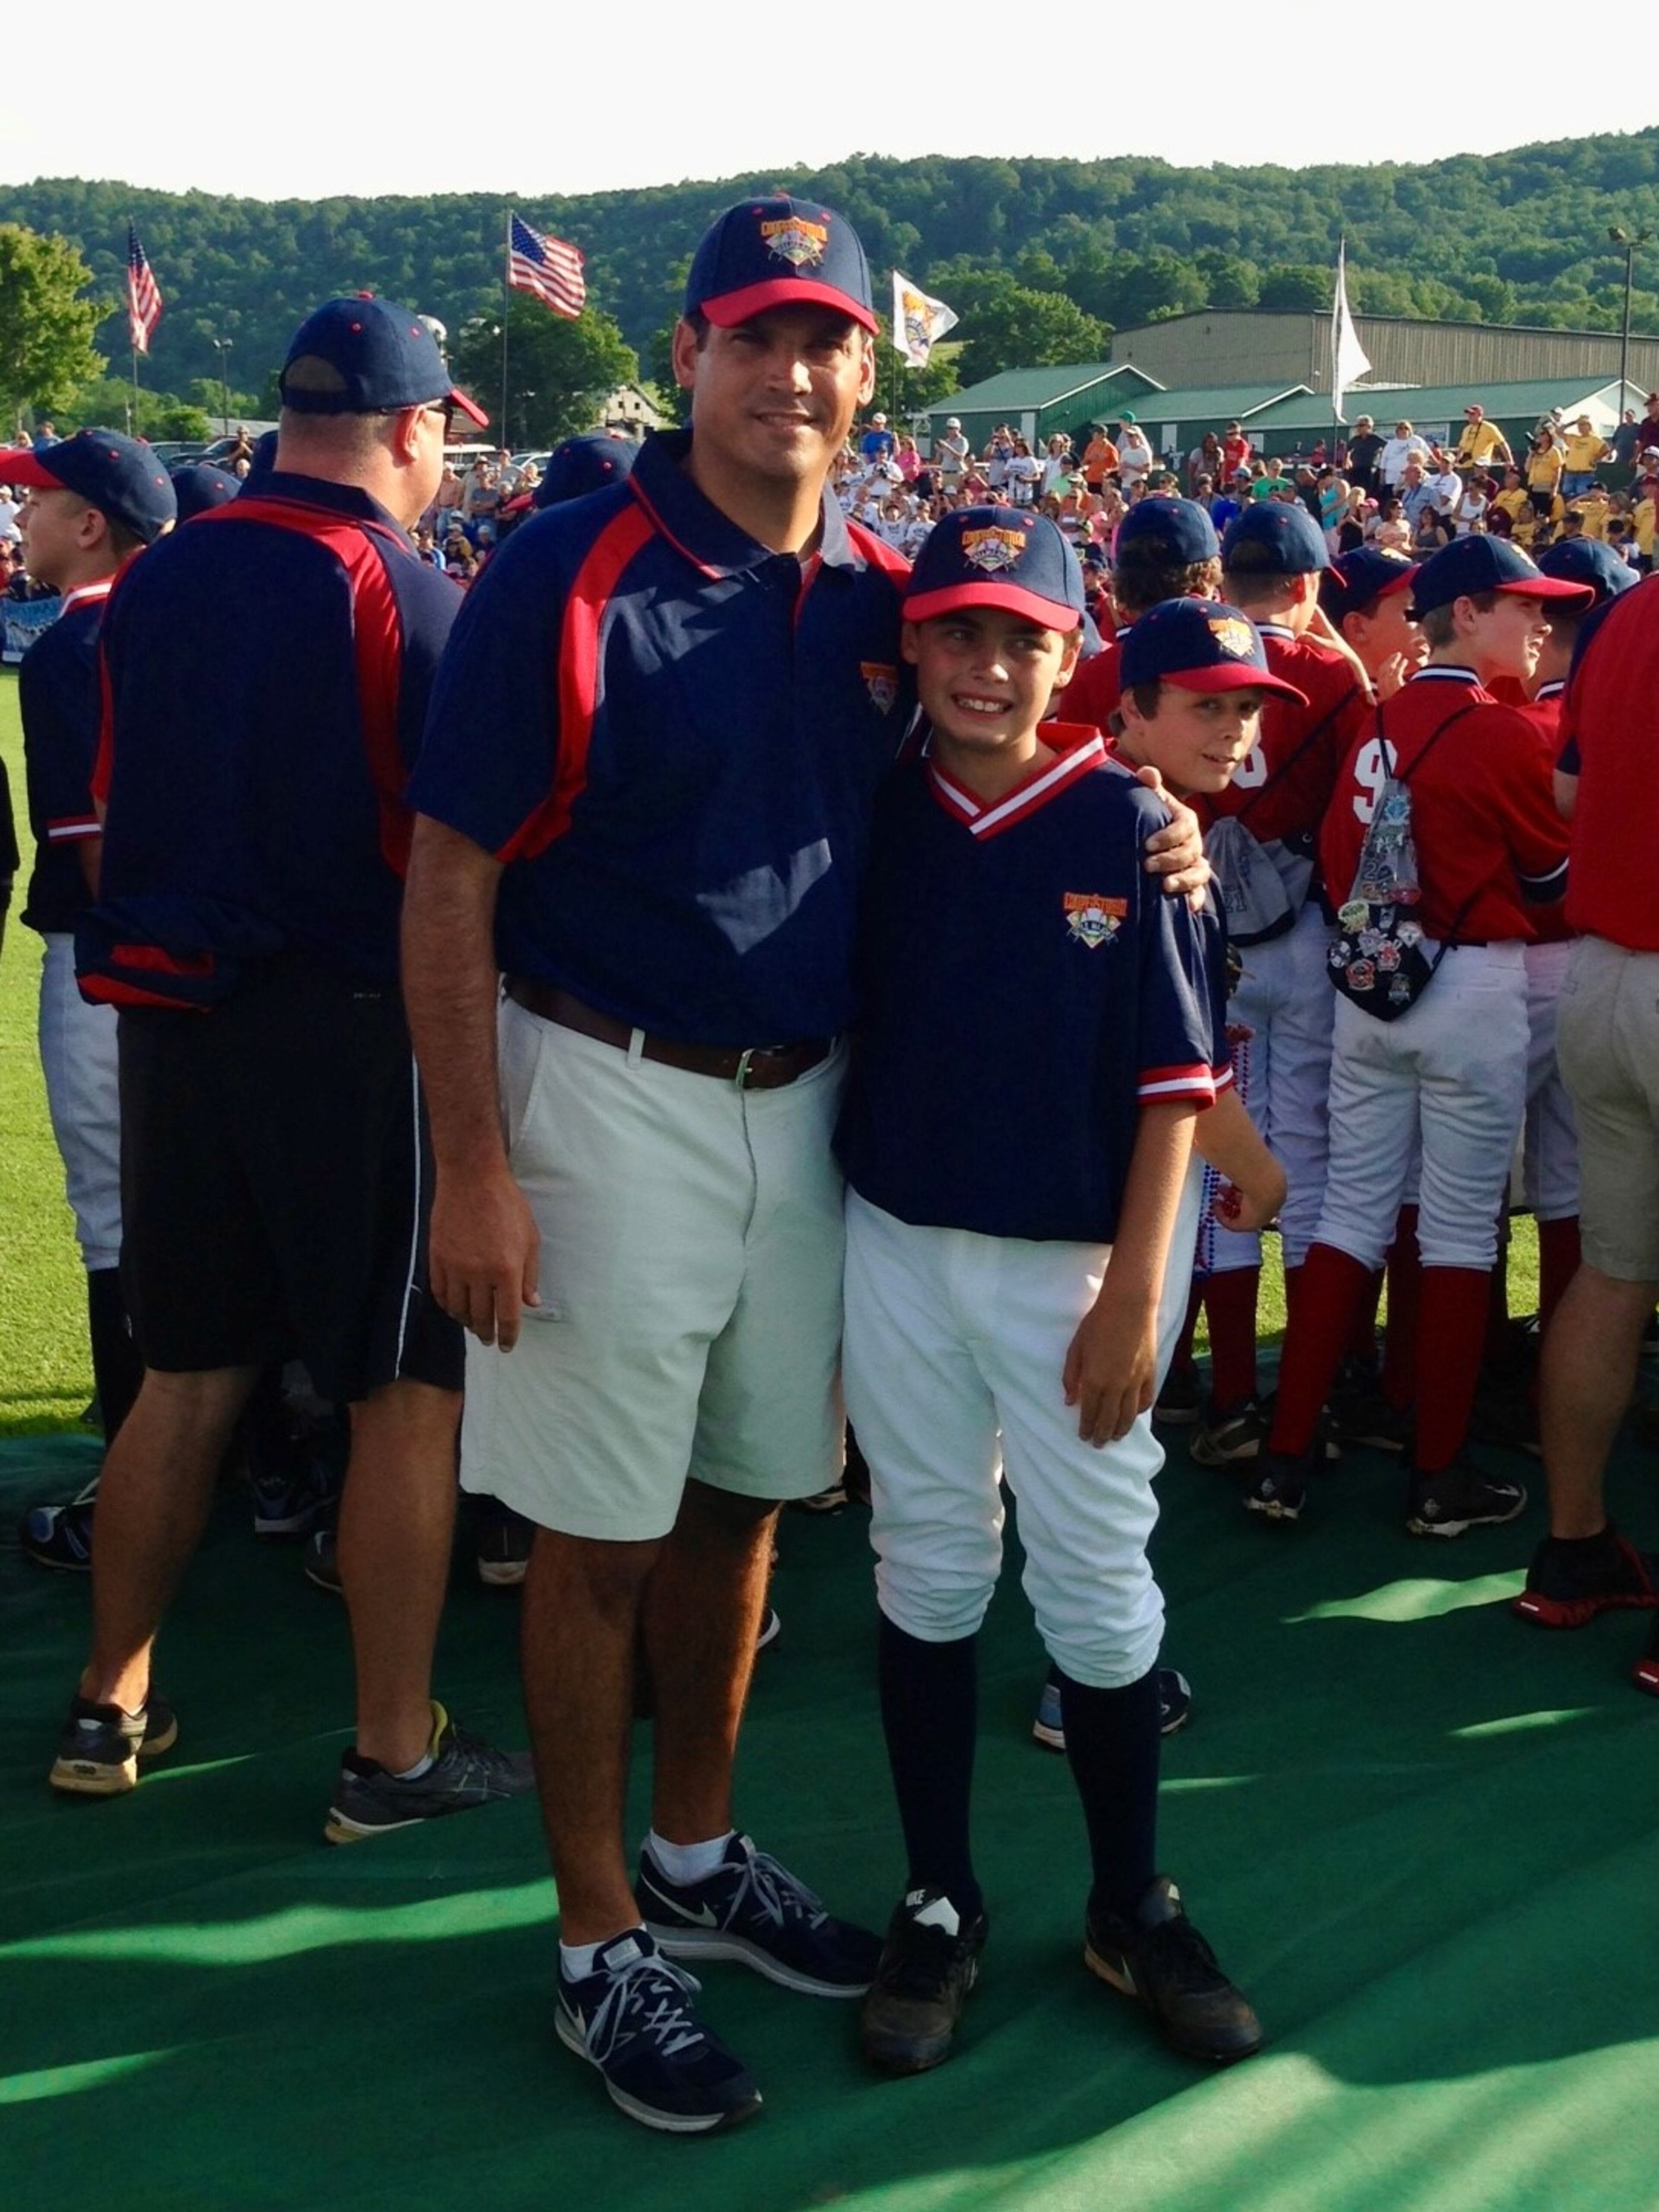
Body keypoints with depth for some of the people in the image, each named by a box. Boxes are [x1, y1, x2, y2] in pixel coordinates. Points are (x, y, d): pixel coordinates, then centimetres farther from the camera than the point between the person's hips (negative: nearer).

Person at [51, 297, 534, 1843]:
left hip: (168, 1008, 6)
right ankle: (394, 1754, 12)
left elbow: (115, 811, 11)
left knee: (188, 1372, 17)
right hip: (348, 1020, -6)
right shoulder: (403, 593, -11)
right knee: (409, 1390, 5)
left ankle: (111, 1707, 26)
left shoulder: (158, 581, 6)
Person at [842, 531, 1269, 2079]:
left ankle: (1132, 1909, 23)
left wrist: (1134, 1294, -11)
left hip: (1068, 1261, -2)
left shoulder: (1128, 829, -6)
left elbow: (1171, 1079, -6)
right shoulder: (878, 818, 1)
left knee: (1099, 1584, 5)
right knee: (924, 1572, 11)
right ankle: (938, 1905, 25)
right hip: (896, 1247, 2)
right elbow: (831, 1023, 6)